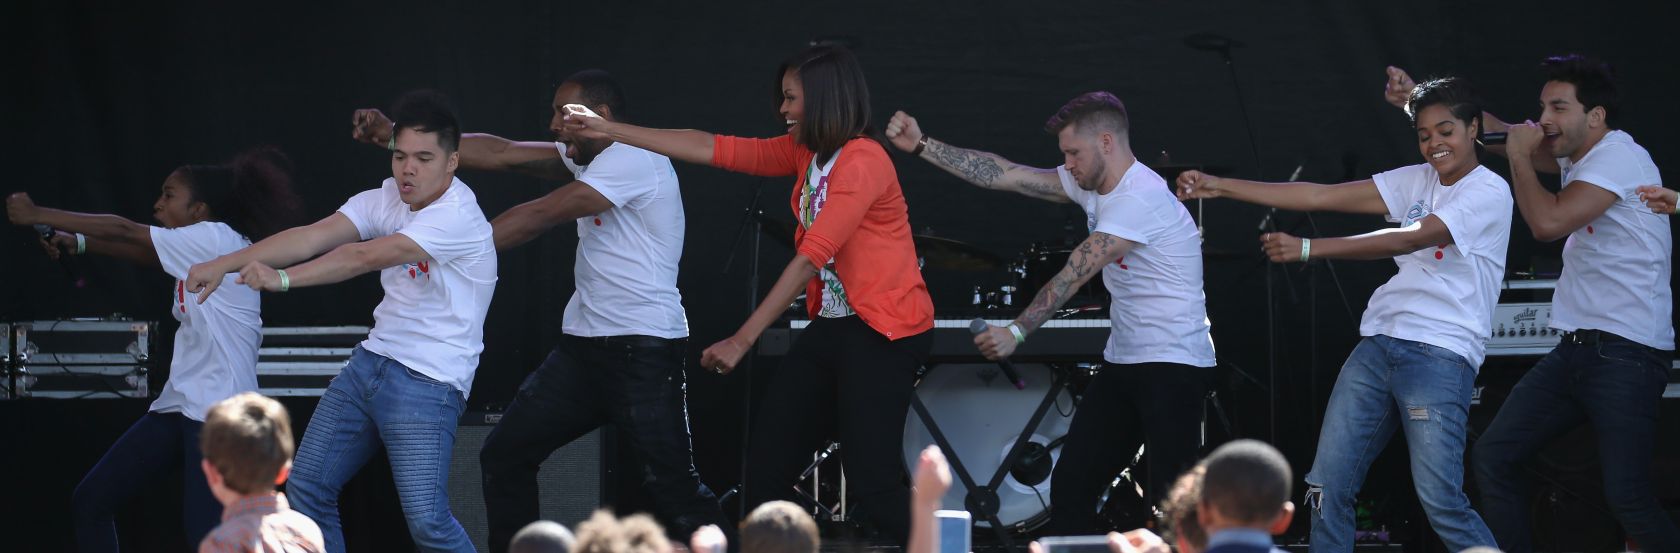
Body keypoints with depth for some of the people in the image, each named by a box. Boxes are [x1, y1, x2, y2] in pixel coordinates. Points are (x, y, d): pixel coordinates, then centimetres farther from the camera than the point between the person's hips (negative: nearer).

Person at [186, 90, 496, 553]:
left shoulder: (457, 217, -20)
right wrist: (224, 264, -20)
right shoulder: (386, 199, 2)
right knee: (308, 487, 9)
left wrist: (283, 278, -36)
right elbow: (313, 236, -9)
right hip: (371, 360, 8)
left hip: (429, 383, -8)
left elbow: (365, 257, -29)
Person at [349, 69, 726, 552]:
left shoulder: (634, 159, -14)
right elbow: (500, 154, 8)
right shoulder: (584, 156, 13)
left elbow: (541, 216, -16)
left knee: (674, 488, -13)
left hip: (644, 350, -9)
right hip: (585, 345, 9)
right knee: (504, 454, 7)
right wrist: (393, 133, 3)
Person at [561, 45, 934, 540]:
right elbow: (712, 149, 10)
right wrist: (607, 130, 7)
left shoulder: (862, 162, -17)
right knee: (767, 456, 8)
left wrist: (742, 341, -22)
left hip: (884, 331, -10)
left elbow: (810, 259, -21)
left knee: (873, 480, -14)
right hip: (833, 325, 10)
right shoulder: (805, 154, 11)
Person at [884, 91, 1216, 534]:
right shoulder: (1091, 187, 9)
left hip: (1174, 366, -10)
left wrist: (1017, 332, -26)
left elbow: (1074, 275, -24)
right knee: (1070, 485, 9)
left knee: (1169, 501, -13)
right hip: (1122, 363, 10)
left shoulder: (1139, 198, -20)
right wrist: (920, 146, 3)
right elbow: (1004, 175, 7)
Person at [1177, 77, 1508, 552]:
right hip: (1379, 344, 7)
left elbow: (1410, 239, -16)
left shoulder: (1489, 192, -5)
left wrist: (1307, 248, -20)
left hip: (1440, 353, -7)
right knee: (1327, 487, -1)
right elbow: (1322, 197, 10)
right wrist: (1220, 187, 4)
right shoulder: (1418, 180, 16)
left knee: (1442, 502, -15)